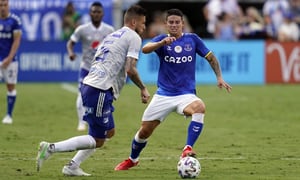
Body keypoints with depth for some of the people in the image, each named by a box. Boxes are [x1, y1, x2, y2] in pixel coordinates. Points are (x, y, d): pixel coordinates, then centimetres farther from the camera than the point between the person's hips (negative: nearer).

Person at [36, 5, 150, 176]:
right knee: (97, 141, -5)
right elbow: (130, 70, -13)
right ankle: (51, 148, -14)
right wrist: (143, 88, -1)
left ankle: (72, 166, 16)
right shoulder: (134, 38, -3)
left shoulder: (112, 35, 24)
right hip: (100, 91, -10)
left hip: (89, 85, 10)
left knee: (109, 132, 20)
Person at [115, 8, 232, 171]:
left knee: (200, 108, -35)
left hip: (186, 95, -1)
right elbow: (145, 49, -22)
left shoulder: (192, 39, 3)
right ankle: (132, 160, 32)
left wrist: (219, 77, -2)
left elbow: (210, 57, 12)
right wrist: (162, 43, -40)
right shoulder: (161, 40, -1)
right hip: (163, 95, 1)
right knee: (144, 131, 3)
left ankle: (188, 149, -36)